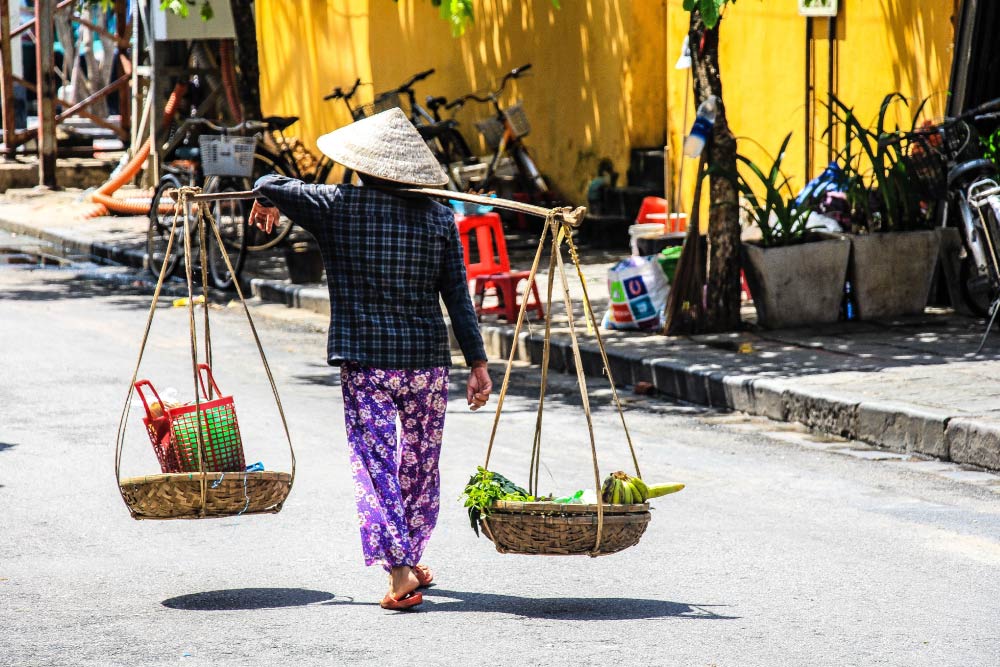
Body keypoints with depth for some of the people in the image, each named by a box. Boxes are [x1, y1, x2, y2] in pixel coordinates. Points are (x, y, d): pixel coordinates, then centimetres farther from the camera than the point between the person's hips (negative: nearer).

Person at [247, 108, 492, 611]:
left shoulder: (338, 208, -5)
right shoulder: (438, 217, 2)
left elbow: (270, 186, -1)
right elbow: (458, 299, 1)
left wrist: (267, 203, 23)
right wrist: (477, 363, 4)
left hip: (365, 362, -3)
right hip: (428, 361, 3)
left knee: (375, 465, -3)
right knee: (420, 462, 17)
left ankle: (399, 570, -16)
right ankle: (412, 559, 30)